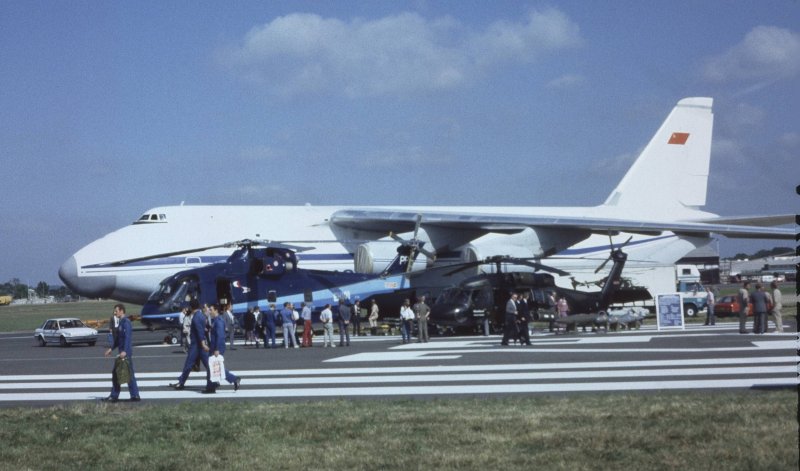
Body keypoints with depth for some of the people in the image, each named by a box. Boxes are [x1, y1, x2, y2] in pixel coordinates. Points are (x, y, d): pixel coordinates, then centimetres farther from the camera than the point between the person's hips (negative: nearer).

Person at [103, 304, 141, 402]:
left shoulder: (126, 322, -14)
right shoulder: (121, 322, 16)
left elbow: (128, 337, -24)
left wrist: (125, 351, -31)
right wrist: (111, 349, 25)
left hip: (126, 353, -10)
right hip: (121, 352, 10)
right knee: (115, 373, 12)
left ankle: (135, 396, -2)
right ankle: (114, 396, 17)